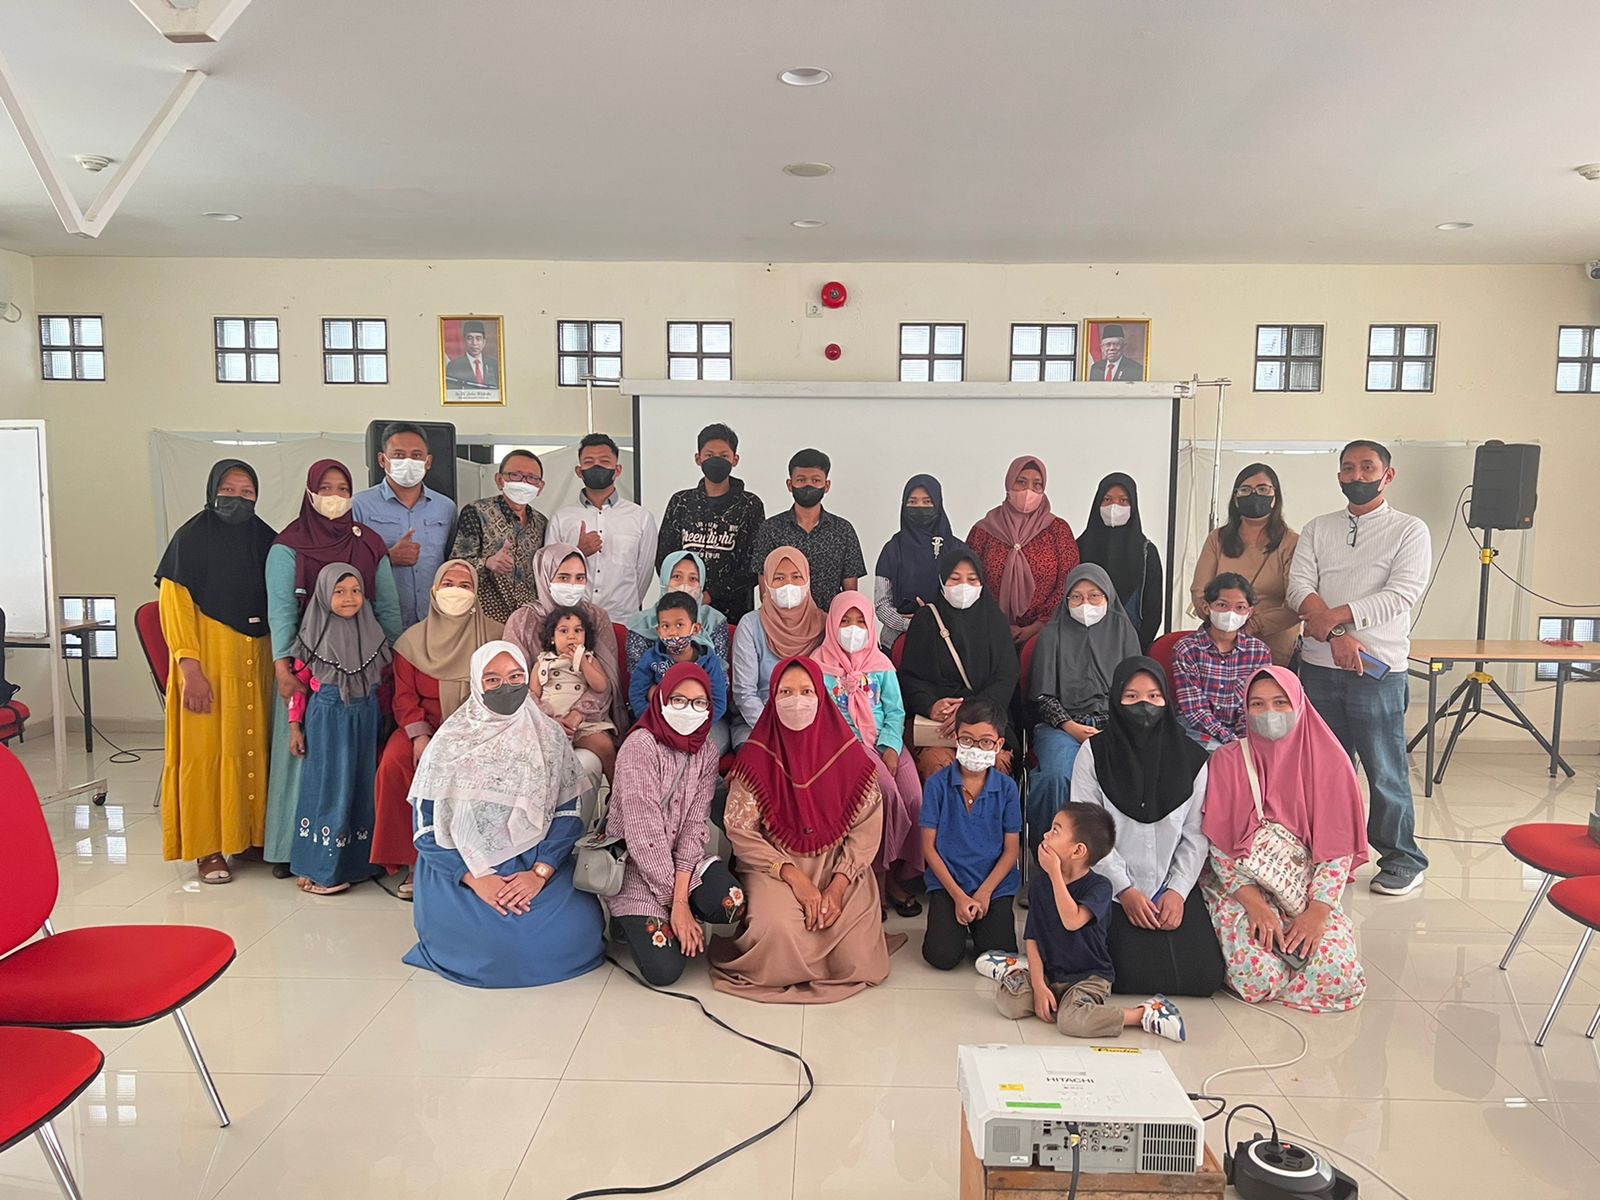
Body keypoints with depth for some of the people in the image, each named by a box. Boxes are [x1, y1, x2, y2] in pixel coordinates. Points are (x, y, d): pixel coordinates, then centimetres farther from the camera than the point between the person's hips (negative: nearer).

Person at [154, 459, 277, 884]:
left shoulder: (265, 539, 10)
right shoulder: (190, 538, -4)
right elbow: (175, 607, -8)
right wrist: (190, 668, -16)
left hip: (257, 661, 5)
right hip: (208, 658, -4)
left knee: (255, 745, 6)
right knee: (206, 749, -1)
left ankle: (255, 835, 16)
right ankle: (208, 850, 6)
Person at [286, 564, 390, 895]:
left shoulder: (371, 633, 7)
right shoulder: (315, 636, -4)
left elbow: (383, 678, 13)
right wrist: (295, 725, -4)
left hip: (364, 717, 4)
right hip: (327, 717, -4)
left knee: (361, 783, 7)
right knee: (328, 786, -2)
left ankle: (355, 861, 17)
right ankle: (320, 868, 7)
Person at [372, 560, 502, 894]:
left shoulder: (495, 636, 5)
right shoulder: (413, 640, 9)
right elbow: (405, 697, 3)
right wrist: (420, 737, -15)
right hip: (426, 726, 2)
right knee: (394, 763, -27)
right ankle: (412, 860, -13)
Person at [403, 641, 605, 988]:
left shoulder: (549, 737, 2)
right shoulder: (449, 744, -3)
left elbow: (568, 815, 0)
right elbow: (427, 828, -5)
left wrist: (540, 872, -16)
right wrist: (476, 879, -17)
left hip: (538, 865, 2)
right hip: (466, 870, -2)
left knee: (578, 928, -22)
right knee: (494, 941, -28)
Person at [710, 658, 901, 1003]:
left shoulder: (847, 751, -4)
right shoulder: (756, 755, -7)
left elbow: (867, 828, -3)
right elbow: (741, 833, -6)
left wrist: (838, 885, -14)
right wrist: (794, 877, -15)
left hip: (839, 867, 1)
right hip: (775, 866, -1)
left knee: (854, 961, -18)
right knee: (778, 935, -31)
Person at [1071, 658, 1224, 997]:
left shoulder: (1191, 758, 3)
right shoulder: (1095, 753, -4)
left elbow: (1195, 835, 3)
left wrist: (1178, 891, -8)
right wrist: (1124, 890, -12)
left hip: (1175, 888, 3)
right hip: (1113, 888, -3)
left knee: (1203, 976, -9)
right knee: (1136, 975, -17)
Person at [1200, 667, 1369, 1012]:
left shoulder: (1328, 762, 1)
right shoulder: (1227, 760, -1)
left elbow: (1338, 848, -1)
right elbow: (1218, 845, -4)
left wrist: (1317, 911, -13)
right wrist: (1254, 903, -15)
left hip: (1308, 891, 2)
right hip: (1242, 889, -2)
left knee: (1338, 976, -22)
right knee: (1257, 977, -25)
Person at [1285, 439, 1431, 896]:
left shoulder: (1409, 530, 2)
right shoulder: (1317, 530, 11)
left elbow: (1401, 594, -11)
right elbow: (1299, 587, -2)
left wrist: (1335, 615, -19)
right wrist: (1336, 635, -17)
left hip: (1379, 671, -3)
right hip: (1319, 667, 4)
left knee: (1385, 772, 1)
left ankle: (1403, 861, 16)